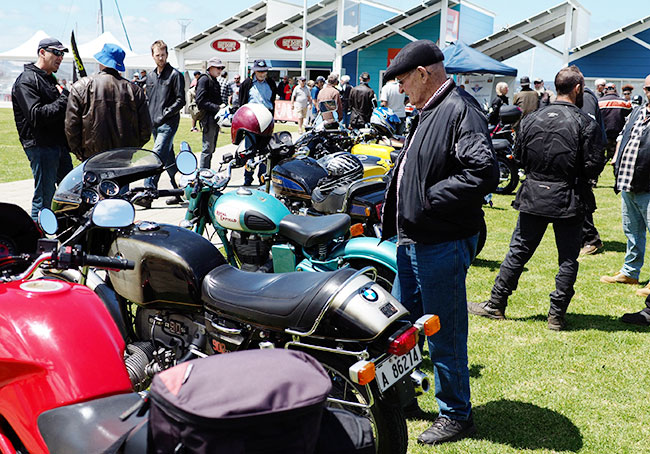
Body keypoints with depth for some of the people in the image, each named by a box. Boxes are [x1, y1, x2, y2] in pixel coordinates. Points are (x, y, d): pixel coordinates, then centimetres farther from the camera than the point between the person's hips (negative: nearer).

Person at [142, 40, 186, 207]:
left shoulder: (175, 75, -4)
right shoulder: (150, 76, 17)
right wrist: (149, 118, 11)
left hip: (168, 123, -7)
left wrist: (165, 115, -15)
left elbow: (181, 100, -8)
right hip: (154, 124, 7)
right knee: (168, 159, 11)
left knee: (157, 156, -16)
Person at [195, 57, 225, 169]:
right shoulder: (204, 79, -9)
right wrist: (217, 108, -23)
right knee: (208, 148, -9)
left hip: (215, 118, 9)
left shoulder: (215, 81, 21)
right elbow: (200, 101, -19)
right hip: (208, 118, -9)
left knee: (211, 148, 13)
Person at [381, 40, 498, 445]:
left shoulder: (461, 110, -16)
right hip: (414, 241, 10)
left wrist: (431, 198, -21)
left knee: (444, 335, 3)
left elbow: (485, 172, -28)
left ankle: (456, 415, 20)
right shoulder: (430, 112, 15)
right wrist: (399, 220, 11)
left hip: (443, 244, -10)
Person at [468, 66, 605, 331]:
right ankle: (557, 315, 11)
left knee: (518, 252, 12)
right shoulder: (585, 124, -10)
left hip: (534, 197, 3)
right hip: (569, 200, -3)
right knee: (568, 259, 8)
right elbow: (593, 166, -11)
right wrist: (575, 173, 10)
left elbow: (519, 154, 6)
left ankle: (496, 305, 17)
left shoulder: (531, 119, 0)